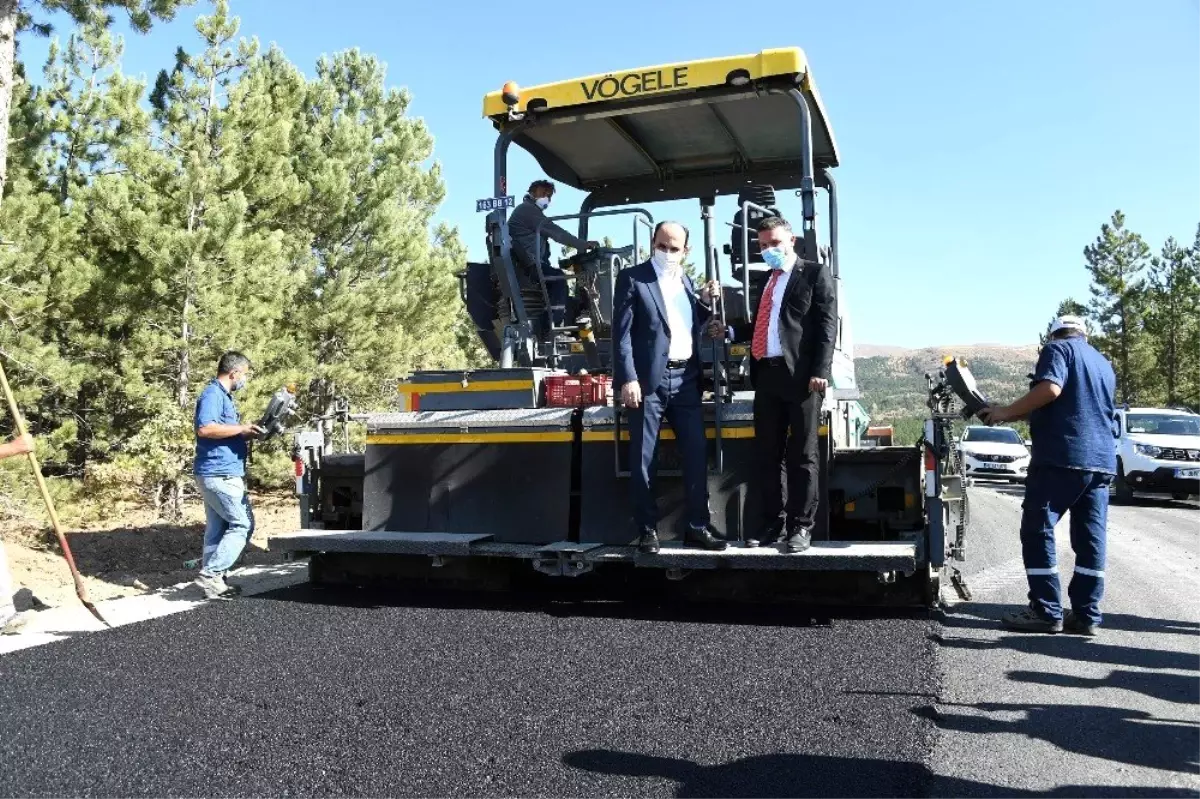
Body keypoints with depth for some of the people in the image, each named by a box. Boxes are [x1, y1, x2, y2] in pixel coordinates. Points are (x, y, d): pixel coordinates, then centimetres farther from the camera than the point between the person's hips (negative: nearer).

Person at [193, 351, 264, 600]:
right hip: (220, 474, -10)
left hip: (218, 474, 10)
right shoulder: (212, 394, -12)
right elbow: (205, 429, -26)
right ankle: (211, 573, -7)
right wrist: (242, 429, -19)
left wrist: (246, 432, 11)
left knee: (217, 529, 11)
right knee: (243, 525, -8)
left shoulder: (224, 396, 19)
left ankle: (212, 579, 15)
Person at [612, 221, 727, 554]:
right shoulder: (632, 278, -1)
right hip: (650, 380, -5)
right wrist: (628, 380, -16)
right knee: (643, 460, 1)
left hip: (686, 380, 6)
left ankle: (697, 526, 15)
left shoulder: (685, 281, 16)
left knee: (697, 454, 6)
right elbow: (621, 333, -8)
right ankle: (647, 530, 10)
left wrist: (706, 303, 6)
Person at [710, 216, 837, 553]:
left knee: (802, 454, 0)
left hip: (801, 374, -6)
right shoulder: (764, 281, 22)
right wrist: (730, 331, 10)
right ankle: (771, 523, 16)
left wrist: (820, 370, -16)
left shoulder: (815, 274, 3)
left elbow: (827, 324, -6)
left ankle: (801, 526, 7)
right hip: (767, 374, 7)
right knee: (766, 454, 8)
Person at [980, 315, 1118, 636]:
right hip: (1102, 461, 8)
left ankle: (1046, 612, -4)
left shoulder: (1058, 349, 2)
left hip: (1061, 456, -8)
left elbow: (1050, 389, -17)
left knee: (1038, 531, -3)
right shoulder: (1104, 365, 26)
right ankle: (1086, 615, 6)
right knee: (1090, 538, 6)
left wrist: (1006, 412, -10)